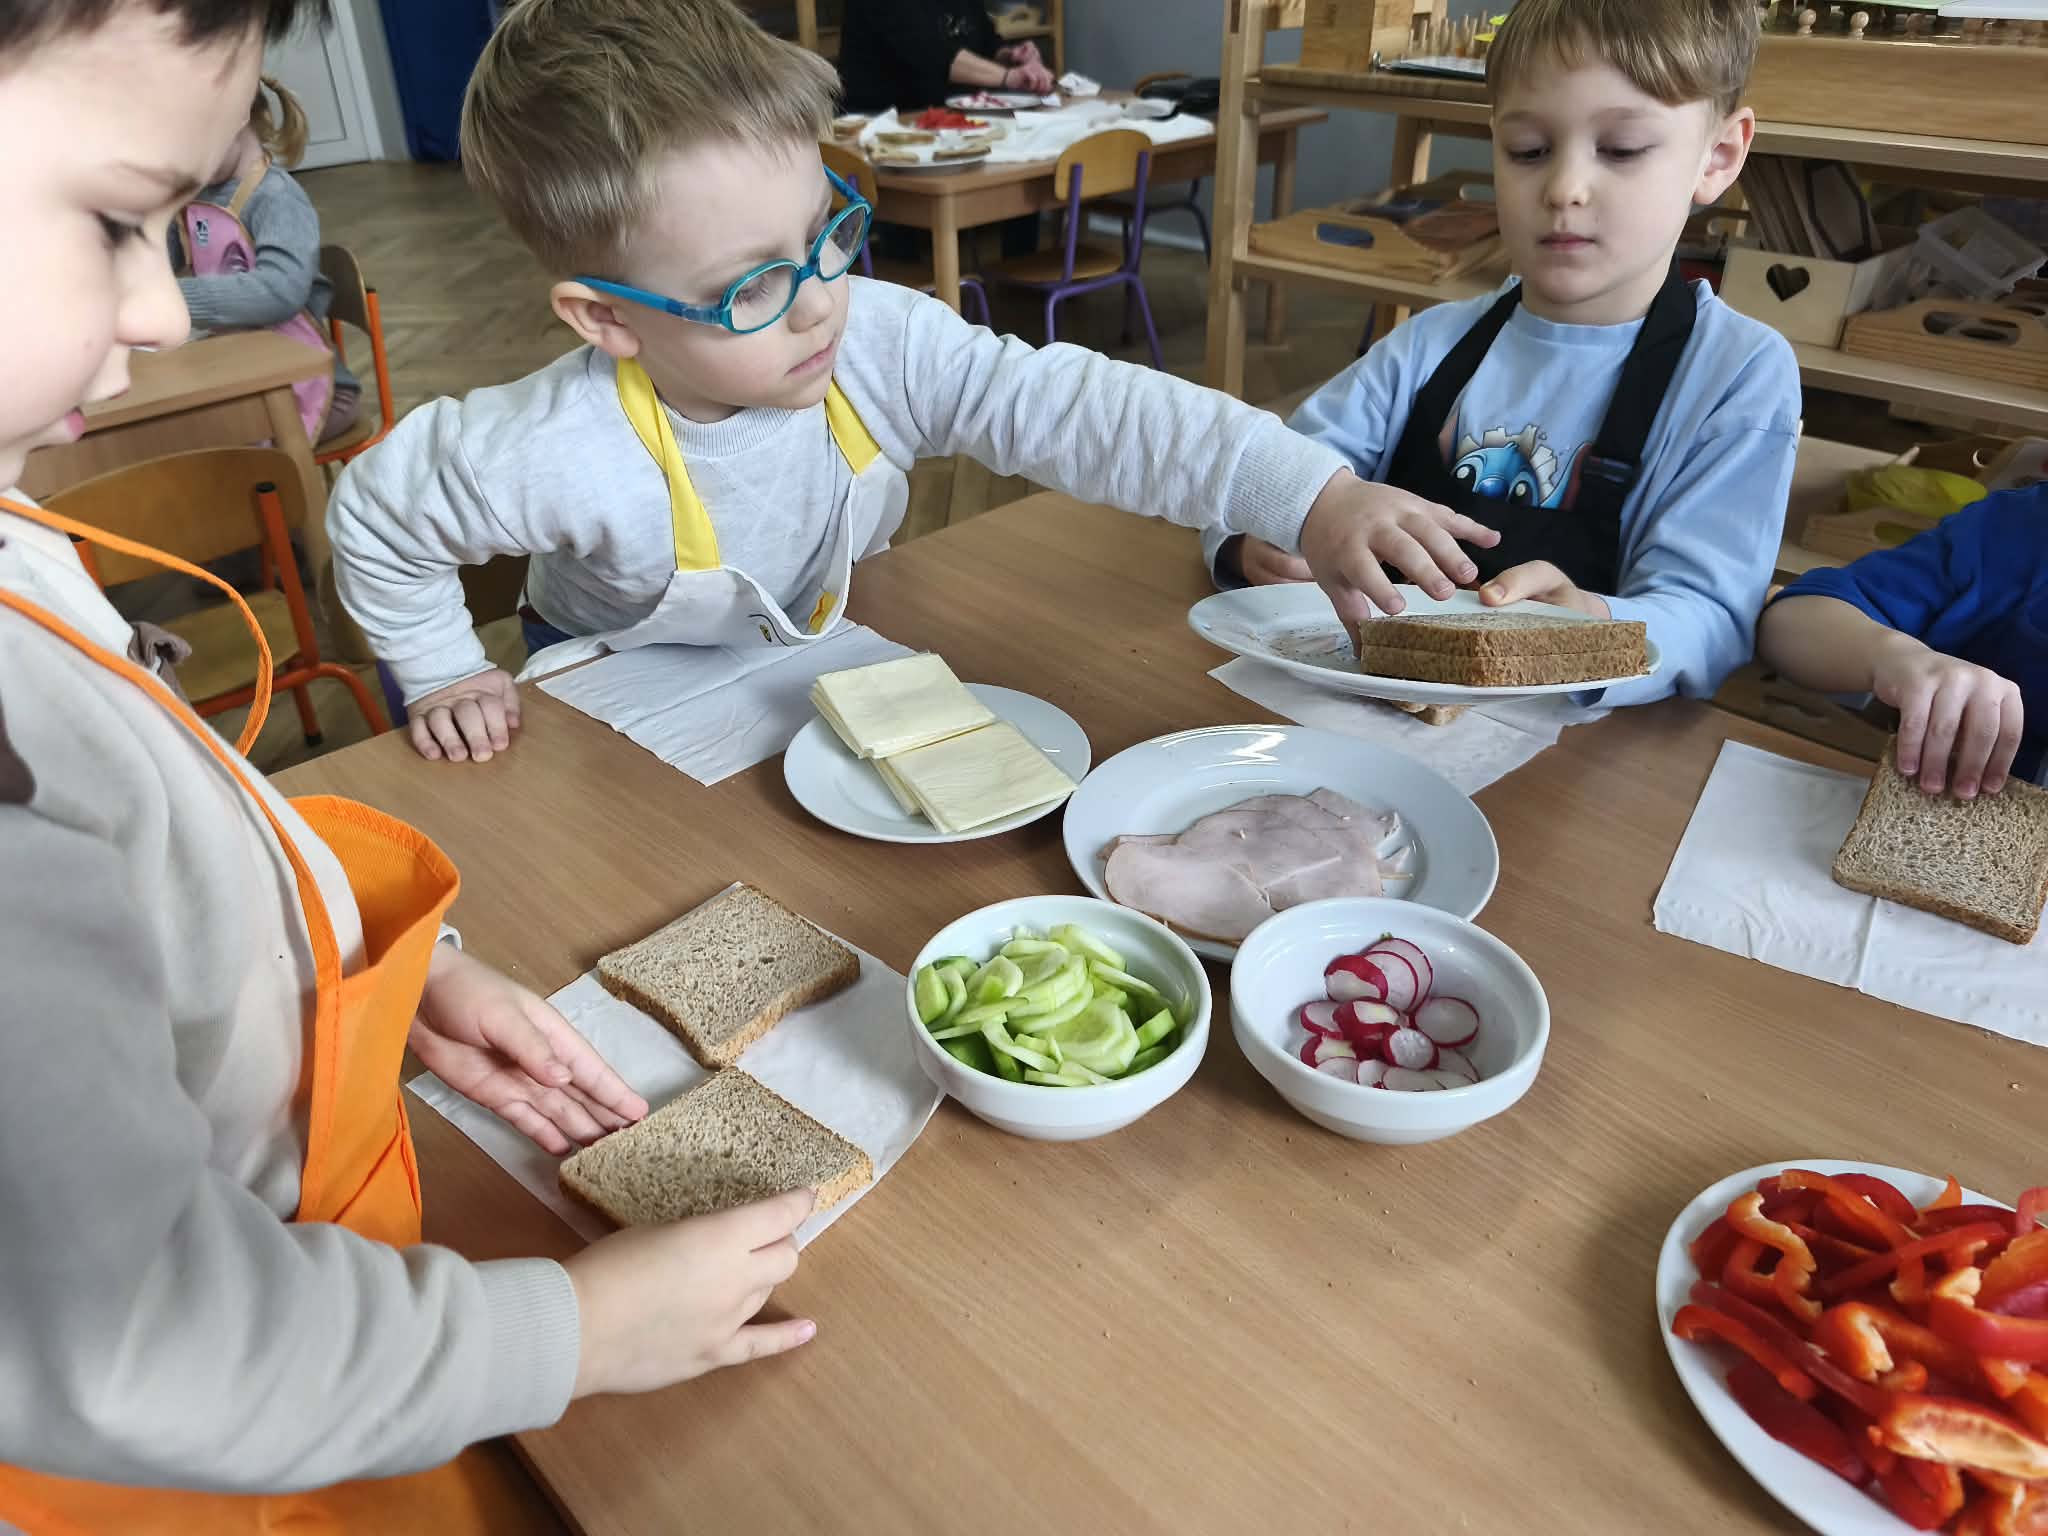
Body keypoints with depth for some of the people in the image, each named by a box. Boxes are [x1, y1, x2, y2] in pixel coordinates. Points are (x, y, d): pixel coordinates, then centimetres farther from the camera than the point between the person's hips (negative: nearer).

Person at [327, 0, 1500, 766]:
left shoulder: (885, 344, -27)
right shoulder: (564, 453, -34)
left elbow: (1076, 408, -34)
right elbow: (376, 515, -15)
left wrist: (1316, 498, -43)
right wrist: (447, 677, -10)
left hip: (816, 665, 4)